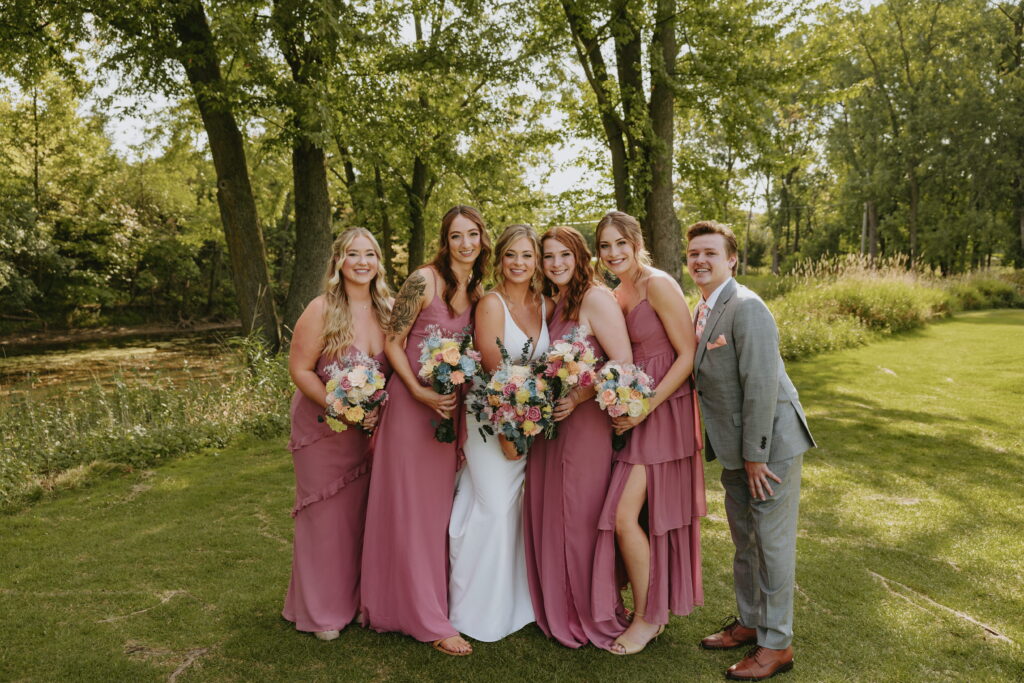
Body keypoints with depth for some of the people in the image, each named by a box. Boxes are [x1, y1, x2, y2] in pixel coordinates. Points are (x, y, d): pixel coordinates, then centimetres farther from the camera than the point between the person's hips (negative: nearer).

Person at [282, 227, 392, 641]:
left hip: (370, 430, 4)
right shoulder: (321, 310, -15)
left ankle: (358, 599, 33)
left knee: (363, 514, 14)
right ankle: (322, 611, 27)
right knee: (325, 517, 8)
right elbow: (299, 369, -13)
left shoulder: (388, 309, -2)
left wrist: (381, 412, -8)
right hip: (323, 428, -4)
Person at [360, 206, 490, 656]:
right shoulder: (424, 281, -14)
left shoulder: (478, 290, 5)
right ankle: (428, 620, 14)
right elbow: (393, 343, -12)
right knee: (409, 507, 3)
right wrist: (419, 391, -20)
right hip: (412, 400, -6)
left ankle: (433, 599, 33)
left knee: (440, 506, 16)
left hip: (450, 405, 7)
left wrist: (464, 395, 3)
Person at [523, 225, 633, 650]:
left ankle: (598, 618, 21)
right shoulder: (555, 305, 15)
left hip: (587, 422, -8)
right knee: (549, 515, 11)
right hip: (553, 423, 8)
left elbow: (624, 365, -17)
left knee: (581, 518, 2)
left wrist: (577, 398, -20)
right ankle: (560, 612, 28)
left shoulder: (595, 298, -10)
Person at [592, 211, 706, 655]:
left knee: (625, 516, -8)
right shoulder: (616, 296, 10)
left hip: (662, 413, -7)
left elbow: (688, 355, -16)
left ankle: (646, 618, 12)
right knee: (641, 517, 13)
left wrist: (645, 406, -20)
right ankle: (656, 610, 29)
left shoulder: (659, 285, -14)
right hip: (632, 413, 8)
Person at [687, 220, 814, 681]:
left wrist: (756, 456, -21)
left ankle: (776, 644, 19)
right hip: (735, 450, 9)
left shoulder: (746, 308, -20)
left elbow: (761, 385, -23)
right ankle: (749, 622, 38)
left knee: (771, 543, 3)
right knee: (744, 541, 20)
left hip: (769, 445, -9)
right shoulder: (704, 310, 9)